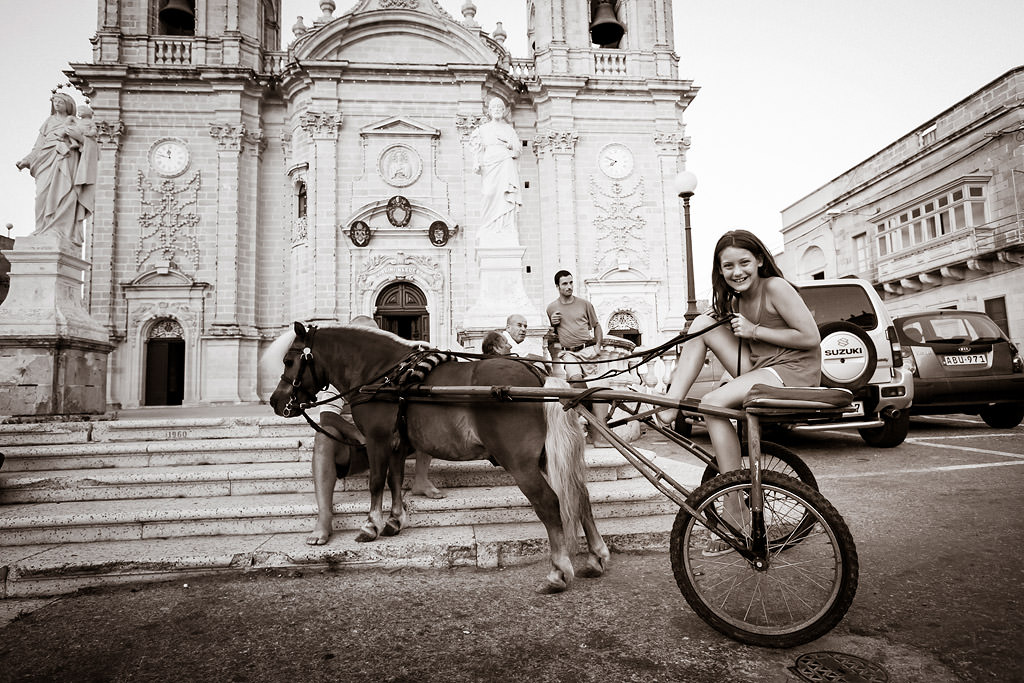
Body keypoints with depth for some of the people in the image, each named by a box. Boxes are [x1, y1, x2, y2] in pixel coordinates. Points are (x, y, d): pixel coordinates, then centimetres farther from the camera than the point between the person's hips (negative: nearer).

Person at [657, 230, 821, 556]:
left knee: (712, 404, -28)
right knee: (703, 323, -6)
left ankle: (736, 513, -20)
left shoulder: (775, 287, -12)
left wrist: (754, 330, -15)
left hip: (794, 372, -7)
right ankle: (670, 403, -13)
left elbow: (812, 338, -15)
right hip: (757, 369, 7)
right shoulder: (734, 299, 11)